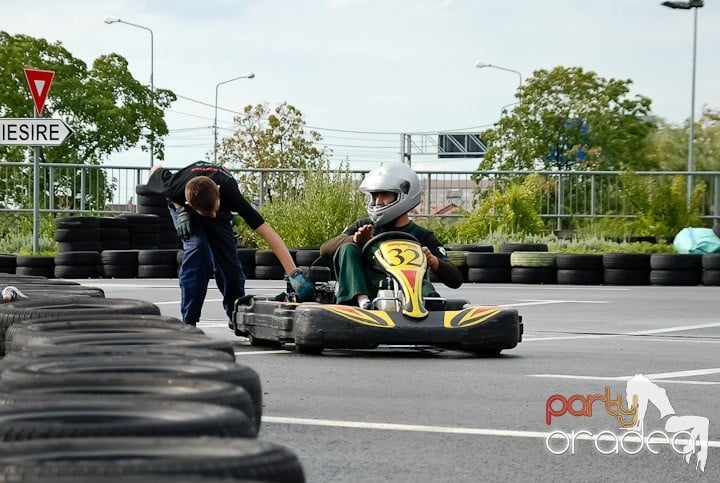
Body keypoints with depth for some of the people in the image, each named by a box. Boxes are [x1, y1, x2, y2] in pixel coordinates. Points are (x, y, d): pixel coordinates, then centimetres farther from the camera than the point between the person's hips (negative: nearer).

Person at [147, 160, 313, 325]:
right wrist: (181, 210, -27)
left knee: (229, 262, -4)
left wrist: (294, 274, -54)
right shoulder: (175, 187, -43)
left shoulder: (229, 192, -44)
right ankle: (188, 322, -18)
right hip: (184, 207, -1)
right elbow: (156, 170, -17)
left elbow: (268, 232, -46)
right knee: (197, 248, -25)